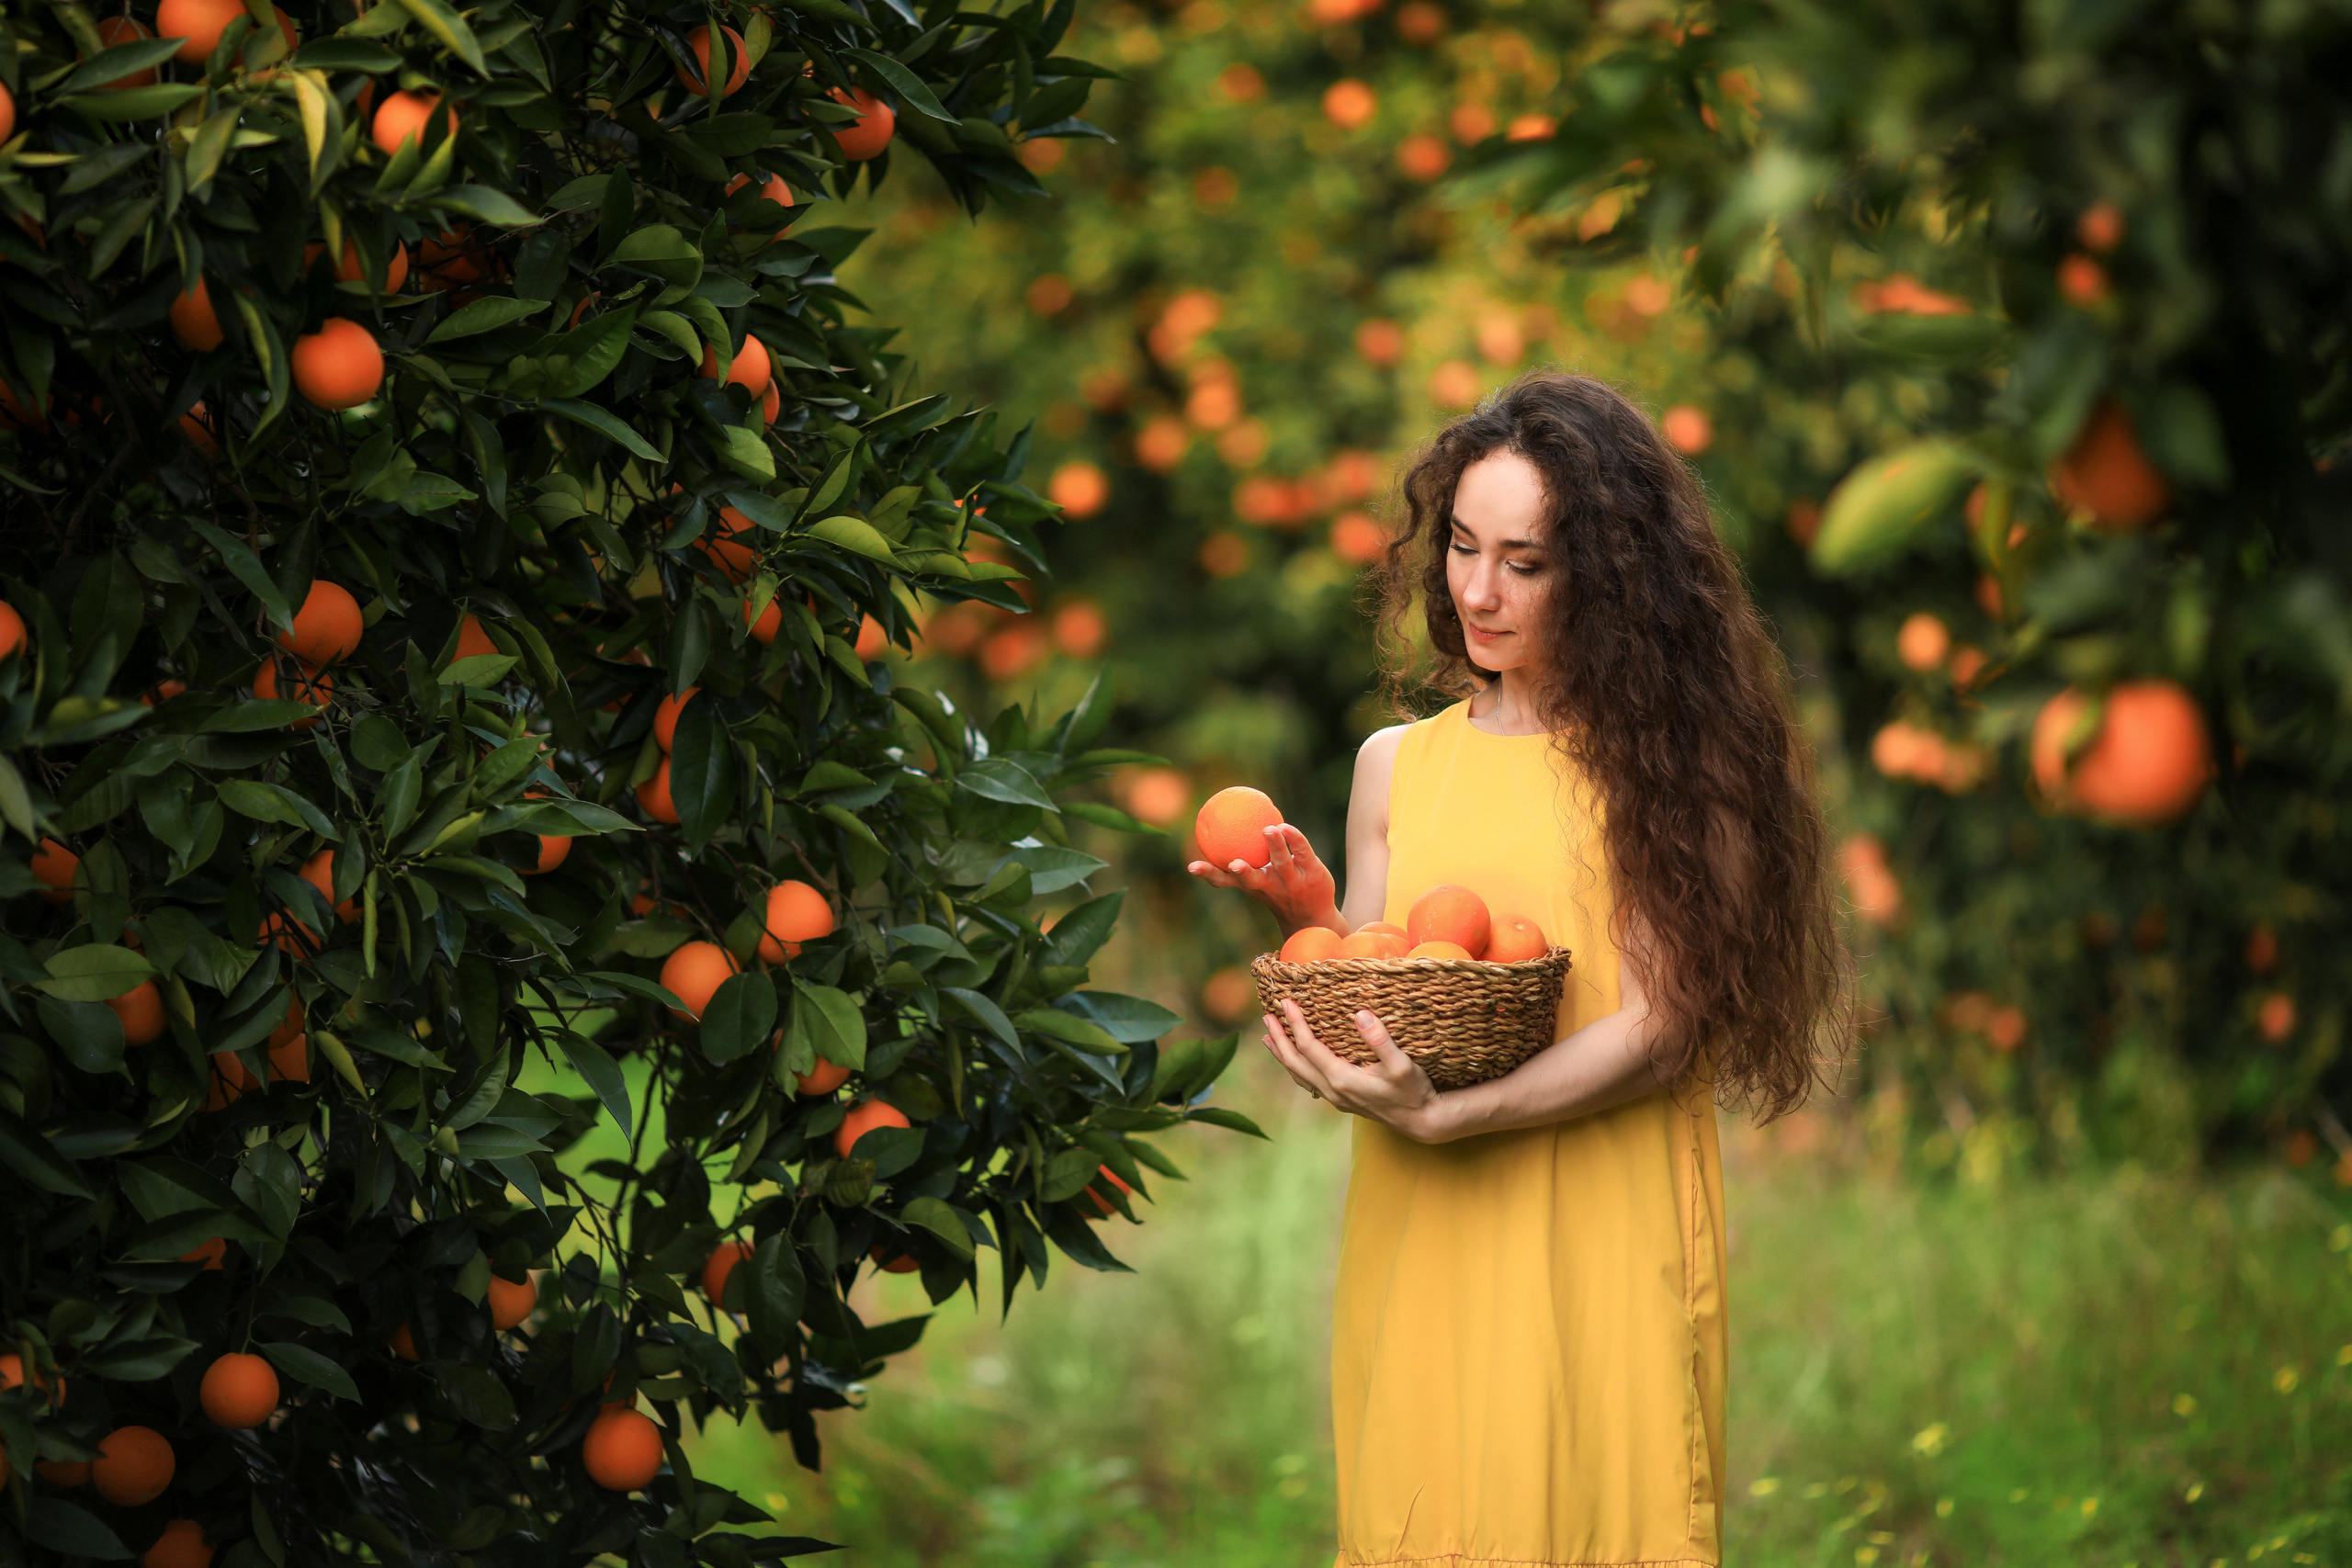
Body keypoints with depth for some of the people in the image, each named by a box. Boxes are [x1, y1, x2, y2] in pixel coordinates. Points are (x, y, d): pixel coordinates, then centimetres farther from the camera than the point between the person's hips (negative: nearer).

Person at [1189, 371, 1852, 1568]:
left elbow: (1657, 1028, -10)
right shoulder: (1397, 766, 11)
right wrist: (1305, 911, -6)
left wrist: (1443, 1114, -21)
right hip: (1420, 1242, 4)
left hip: (1603, 1239, -4)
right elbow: (1363, 1018, 13)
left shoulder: (1656, 759, -4)